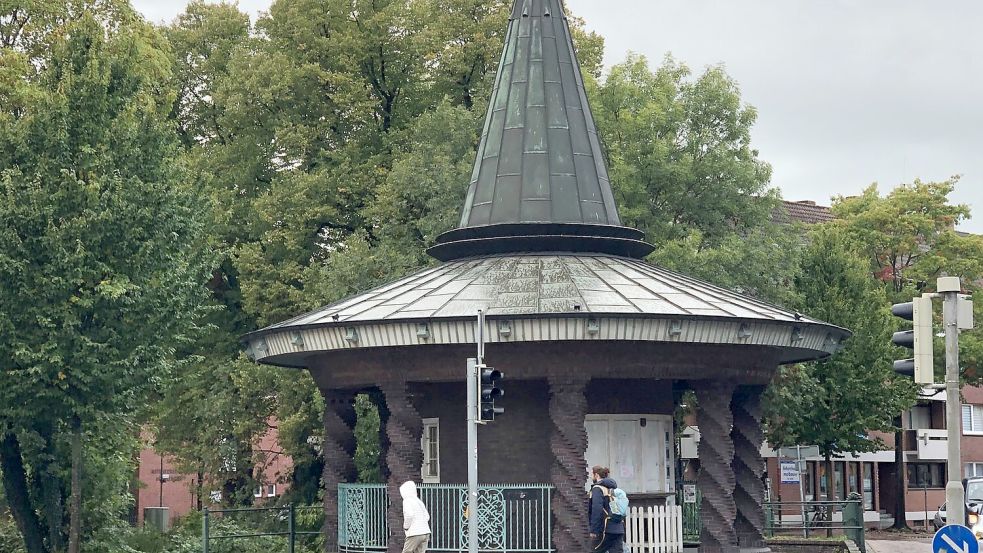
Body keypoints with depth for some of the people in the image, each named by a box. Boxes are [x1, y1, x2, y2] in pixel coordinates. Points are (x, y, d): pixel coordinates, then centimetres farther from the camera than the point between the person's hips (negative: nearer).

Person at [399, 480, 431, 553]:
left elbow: (409, 515, -21)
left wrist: (406, 526, -8)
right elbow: (427, 516, 25)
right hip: (425, 532, 8)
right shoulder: (419, 501, 20)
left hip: (415, 533, -8)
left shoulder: (407, 501, -6)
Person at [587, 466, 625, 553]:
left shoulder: (597, 488, -5)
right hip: (618, 529, 7)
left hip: (606, 529, -7)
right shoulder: (613, 488, 20)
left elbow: (597, 510, -17)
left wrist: (593, 530, -17)